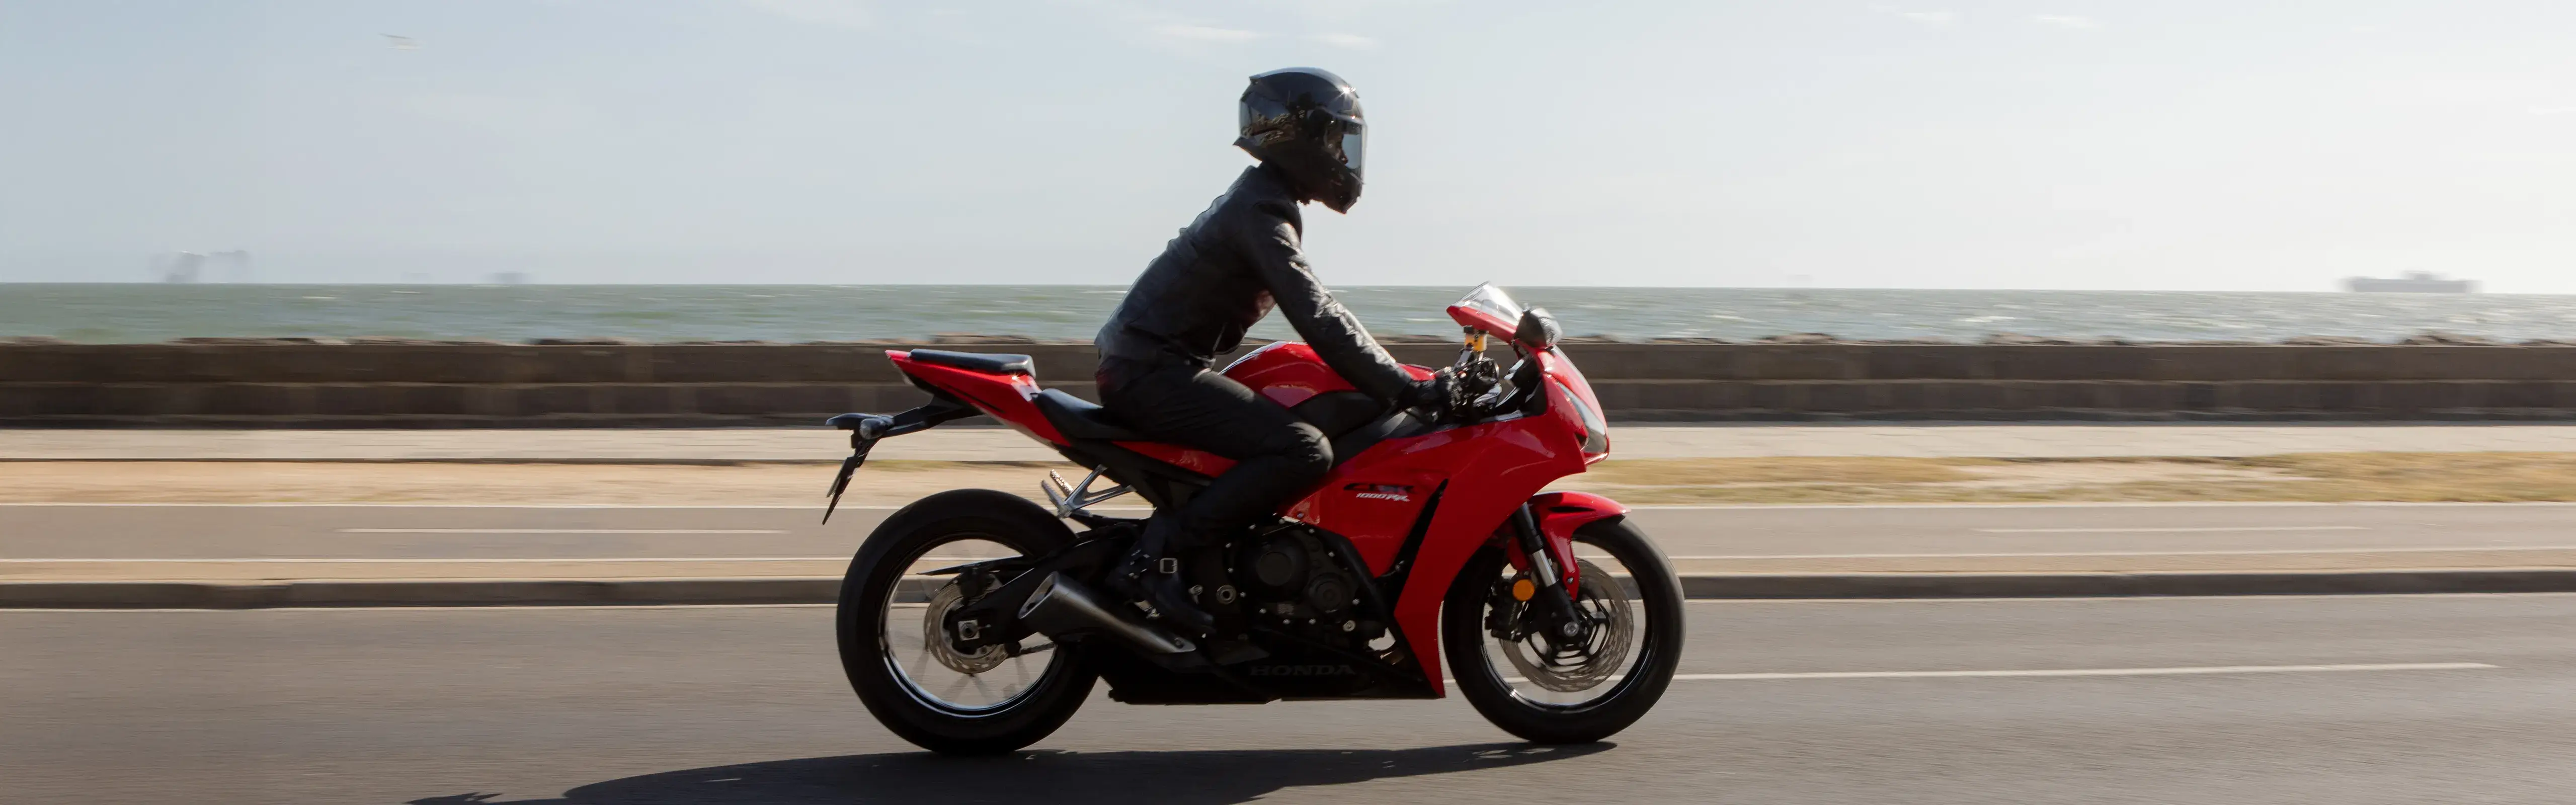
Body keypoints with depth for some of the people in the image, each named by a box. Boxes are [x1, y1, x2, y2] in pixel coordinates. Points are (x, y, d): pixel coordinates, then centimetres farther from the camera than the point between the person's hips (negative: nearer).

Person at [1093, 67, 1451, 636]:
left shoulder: (1262, 200, 18)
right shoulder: (1262, 213, -15)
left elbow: (1314, 308, 23)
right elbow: (1318, 321, -25)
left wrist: (1400, 380, 20)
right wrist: (1408, 390, -24)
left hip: (1151, 365, 11)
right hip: (1153, 371, -11)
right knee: (1305, 451, -23)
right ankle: (1160, 552, -21)